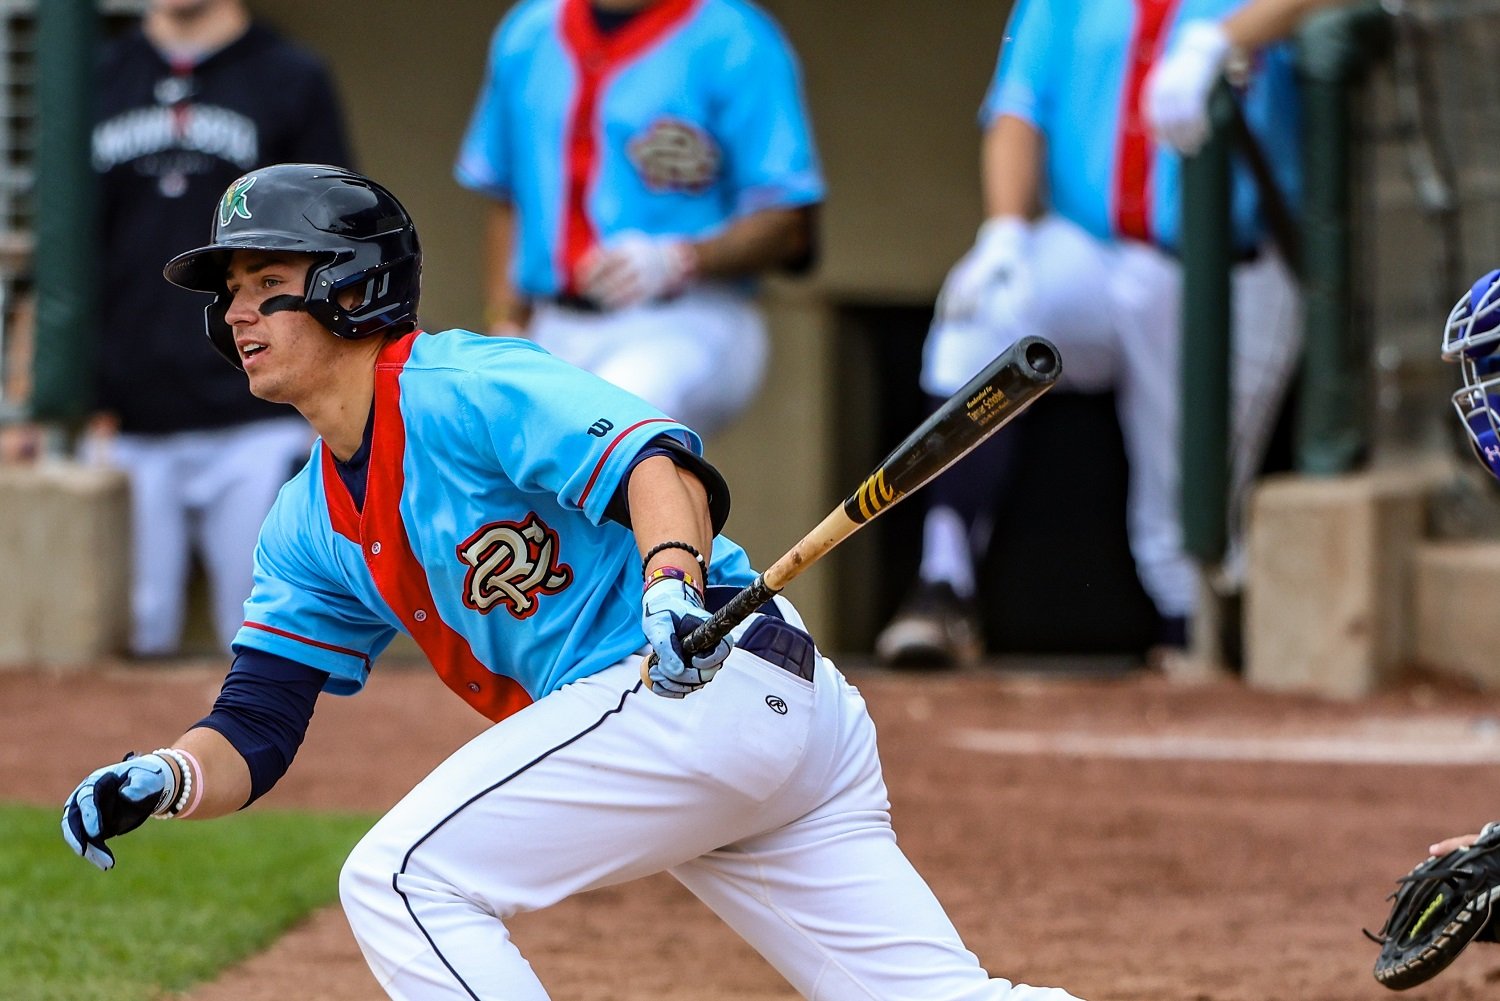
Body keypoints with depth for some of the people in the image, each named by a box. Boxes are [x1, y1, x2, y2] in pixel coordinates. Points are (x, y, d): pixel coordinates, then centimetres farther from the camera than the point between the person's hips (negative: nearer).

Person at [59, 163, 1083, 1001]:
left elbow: (655, 459, -24)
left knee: (401, 879, -12)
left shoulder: (461, 388, -10)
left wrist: (673, 578, -45)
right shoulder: (311, 528, 17)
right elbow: (256, 727, 12)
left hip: (709, 685, -9)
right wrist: (163, 778, -10)